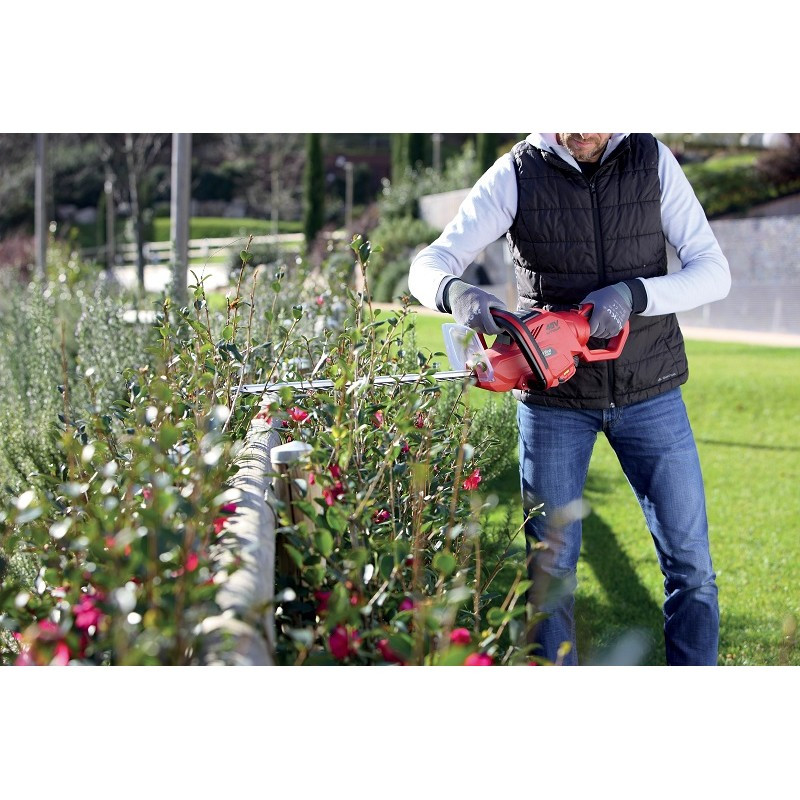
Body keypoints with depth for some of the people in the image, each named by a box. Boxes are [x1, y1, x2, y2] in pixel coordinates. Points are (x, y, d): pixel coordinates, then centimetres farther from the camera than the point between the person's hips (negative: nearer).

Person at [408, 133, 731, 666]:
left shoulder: (653, 162, -4)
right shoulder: (515, 176, -7)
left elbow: (713, 271, -7)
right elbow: (429, 266, -13)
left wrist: (634, 294, -25)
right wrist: (455, 292, -37)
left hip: (649, 394, 1)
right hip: (555, 397, -1)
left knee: (690, 565, 5)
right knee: (551, 570, 4)